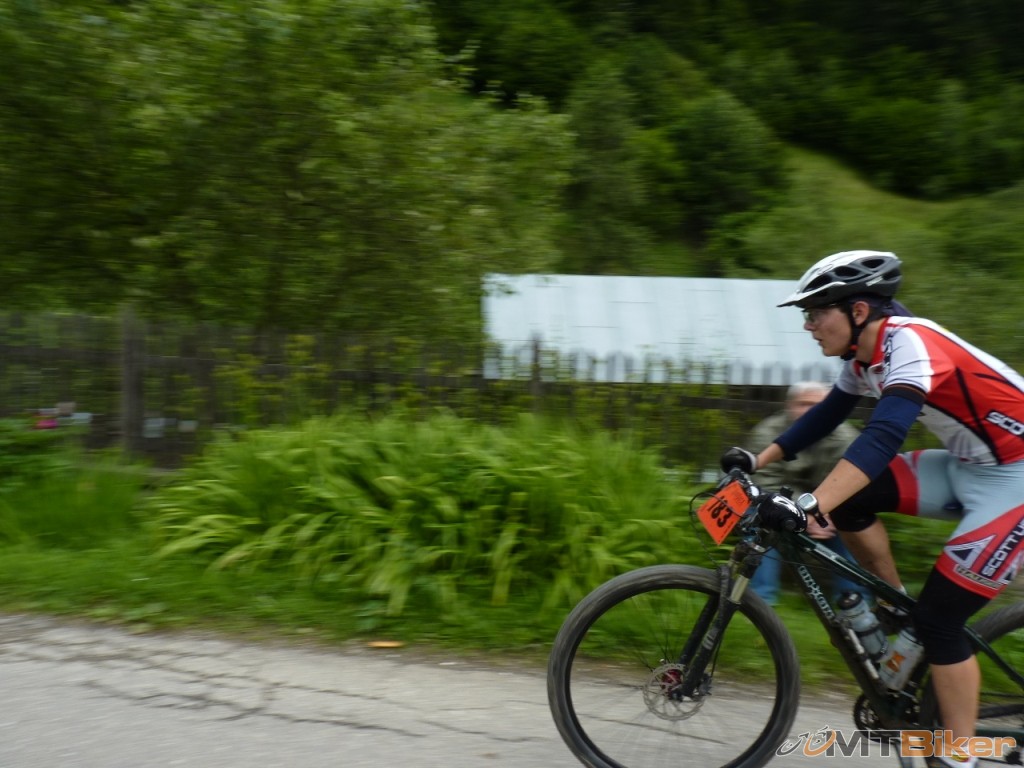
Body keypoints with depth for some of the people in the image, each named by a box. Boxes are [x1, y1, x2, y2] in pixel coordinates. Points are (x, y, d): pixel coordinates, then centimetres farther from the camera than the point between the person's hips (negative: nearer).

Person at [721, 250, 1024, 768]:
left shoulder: (908, 342, -27)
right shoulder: (864, 356, 1)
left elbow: (883, 436, -41)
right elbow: (825, 416, 14)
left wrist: (808, 507, -50)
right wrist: (758, 460, 7)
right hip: (968, 466, 8)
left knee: (940, 617, -10)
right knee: (848, 497, -6)